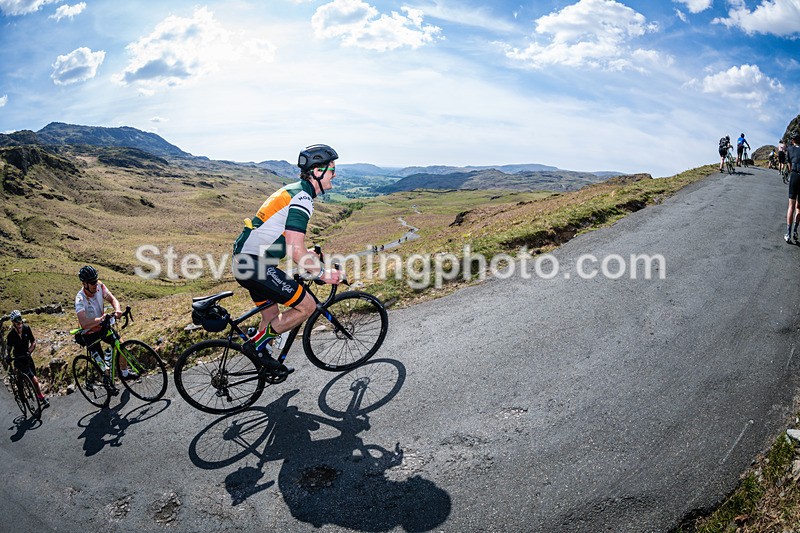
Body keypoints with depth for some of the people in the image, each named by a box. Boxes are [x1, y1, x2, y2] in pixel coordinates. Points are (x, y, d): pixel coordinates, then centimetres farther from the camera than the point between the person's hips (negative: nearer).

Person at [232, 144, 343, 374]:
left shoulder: (294, 191, 15)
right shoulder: (302, 198, -17)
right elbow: (296, 251, -24)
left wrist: (312, 256, 26)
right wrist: (323, 273, -13)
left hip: (245, 259, 10)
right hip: (256, 264, -10)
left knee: (272, 316, 22)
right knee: (307, 306, -5)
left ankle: (264, 360, 36)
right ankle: (256, 343, 3)